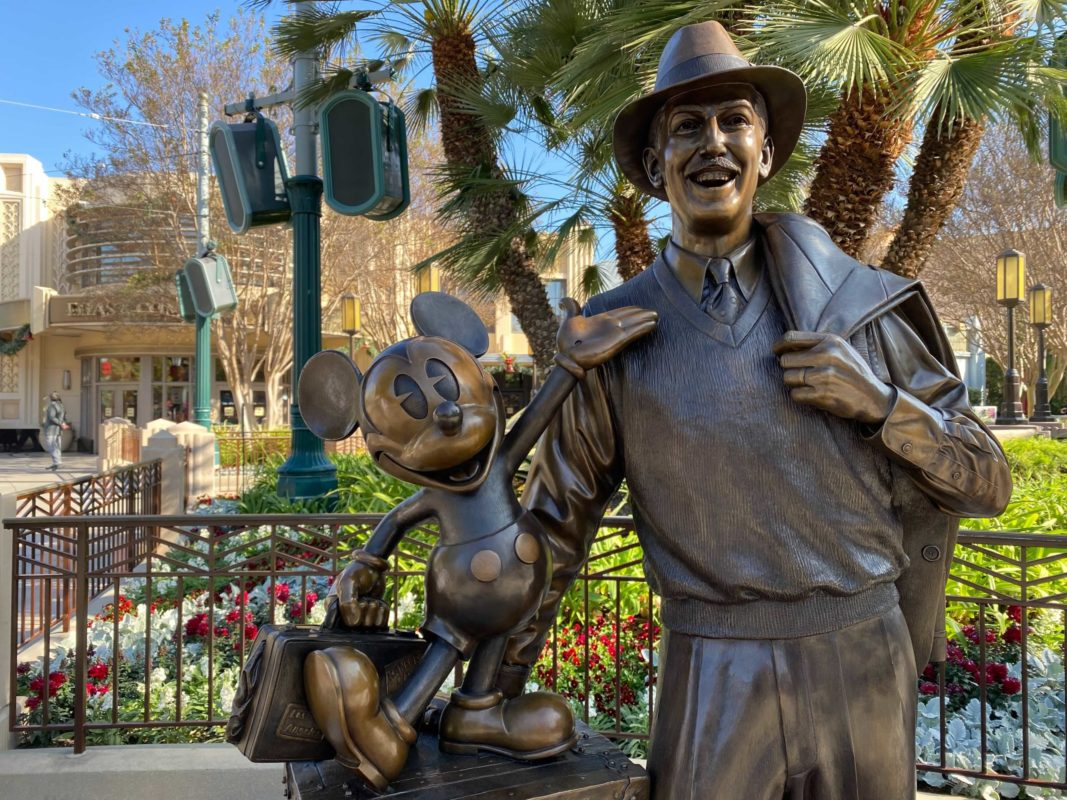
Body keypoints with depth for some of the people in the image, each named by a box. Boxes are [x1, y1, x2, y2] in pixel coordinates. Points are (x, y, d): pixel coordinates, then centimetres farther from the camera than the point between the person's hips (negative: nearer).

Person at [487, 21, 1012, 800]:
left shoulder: (853, 302, -2)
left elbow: (987, 483, 3)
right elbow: (555, 525, 3)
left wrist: (877, 400, -15)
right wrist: (497, 686, 7)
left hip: (865, 667, 2)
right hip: (712, 679, -1)